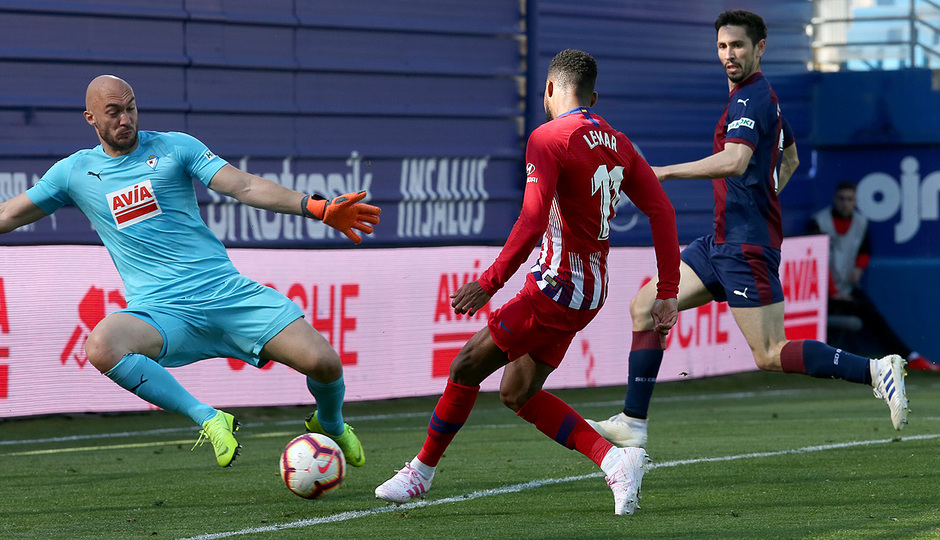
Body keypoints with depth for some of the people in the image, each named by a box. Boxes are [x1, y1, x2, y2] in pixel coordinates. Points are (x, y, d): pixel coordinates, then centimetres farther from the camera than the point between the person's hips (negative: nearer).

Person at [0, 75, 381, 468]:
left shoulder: (174, 147, 6)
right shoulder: (74, 171, 10)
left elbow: (244, 186, -2)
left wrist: (318, 208, -15)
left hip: (227, 291, 0)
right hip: (159, 310, 0)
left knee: (323, 362, -15)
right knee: (101, 347, -36)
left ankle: (329, 425, 22)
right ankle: (207, 418, -22)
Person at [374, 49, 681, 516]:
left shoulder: (548, 138, -13)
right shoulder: (616, 144, 10)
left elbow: (532, 224, -23)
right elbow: (661, 211, 8)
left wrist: (488, 284, -19)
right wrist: (667, 294, 10)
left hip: (557, 286, -8)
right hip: (589, 291, 8)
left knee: (468, 365, 3)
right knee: (517, 394, 13)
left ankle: (422, 472, 14)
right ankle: (614, 460, 3)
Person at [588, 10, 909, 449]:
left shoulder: (751, 99, -14)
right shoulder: (763, 97, 17)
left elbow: (736, 162, -31)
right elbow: (790, 159, 32)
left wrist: (664, 172, -28)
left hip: (747, 245, -10)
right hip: (723, 241, 10)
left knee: (770, 356, -12)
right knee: (646, 306, 9)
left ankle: (876, 371, -9)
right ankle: (632, 424, 10)